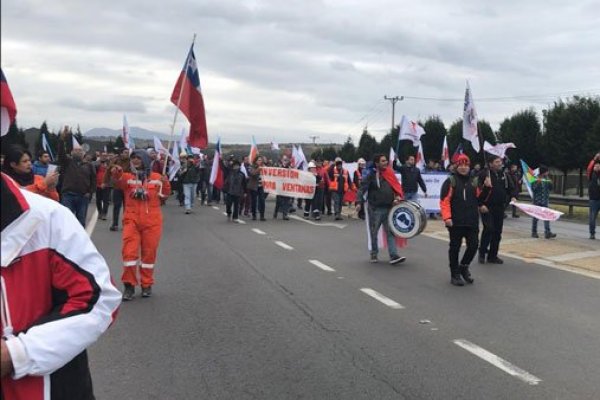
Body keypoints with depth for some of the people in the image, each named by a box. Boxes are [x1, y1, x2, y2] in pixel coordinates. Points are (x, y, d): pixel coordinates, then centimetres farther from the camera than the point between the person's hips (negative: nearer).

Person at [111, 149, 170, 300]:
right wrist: (117, 173, -43)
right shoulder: (127, 177, 1)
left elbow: (164, 194, 7)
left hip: (152, 222, 1)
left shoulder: (156, 177, 4)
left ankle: (147, 285, 22)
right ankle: (129, 285, 7)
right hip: (131, 220, 0)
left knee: (149, 253, 8)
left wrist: (165, 183, -13)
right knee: (129, 252, -6)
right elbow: (119, 181, -20)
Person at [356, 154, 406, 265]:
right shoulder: (371, 175, -6)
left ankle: (394, 256, -3)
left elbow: (396, 186, 15)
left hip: (389, 209, 4)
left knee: (391, 232, -2)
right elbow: (362, 189, -11)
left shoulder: (390, 173, 9)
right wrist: (360, 202, -25)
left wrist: (397, 197, -3)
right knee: (374, 233, 8)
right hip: (375, 209, -4)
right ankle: (374, 254, 25)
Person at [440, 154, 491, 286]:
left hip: (472, 222, 4)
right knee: (455, 248, 4)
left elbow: (479, 199, 11)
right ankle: (455, 274, 15)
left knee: (473, 245, 4)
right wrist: (447, 217, -20)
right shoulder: (450, 181, -3)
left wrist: (486, 188, -3)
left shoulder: (474, 181, 11)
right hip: (455, 222, -4)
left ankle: (463, 267, 28)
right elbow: (444, 201, -10)